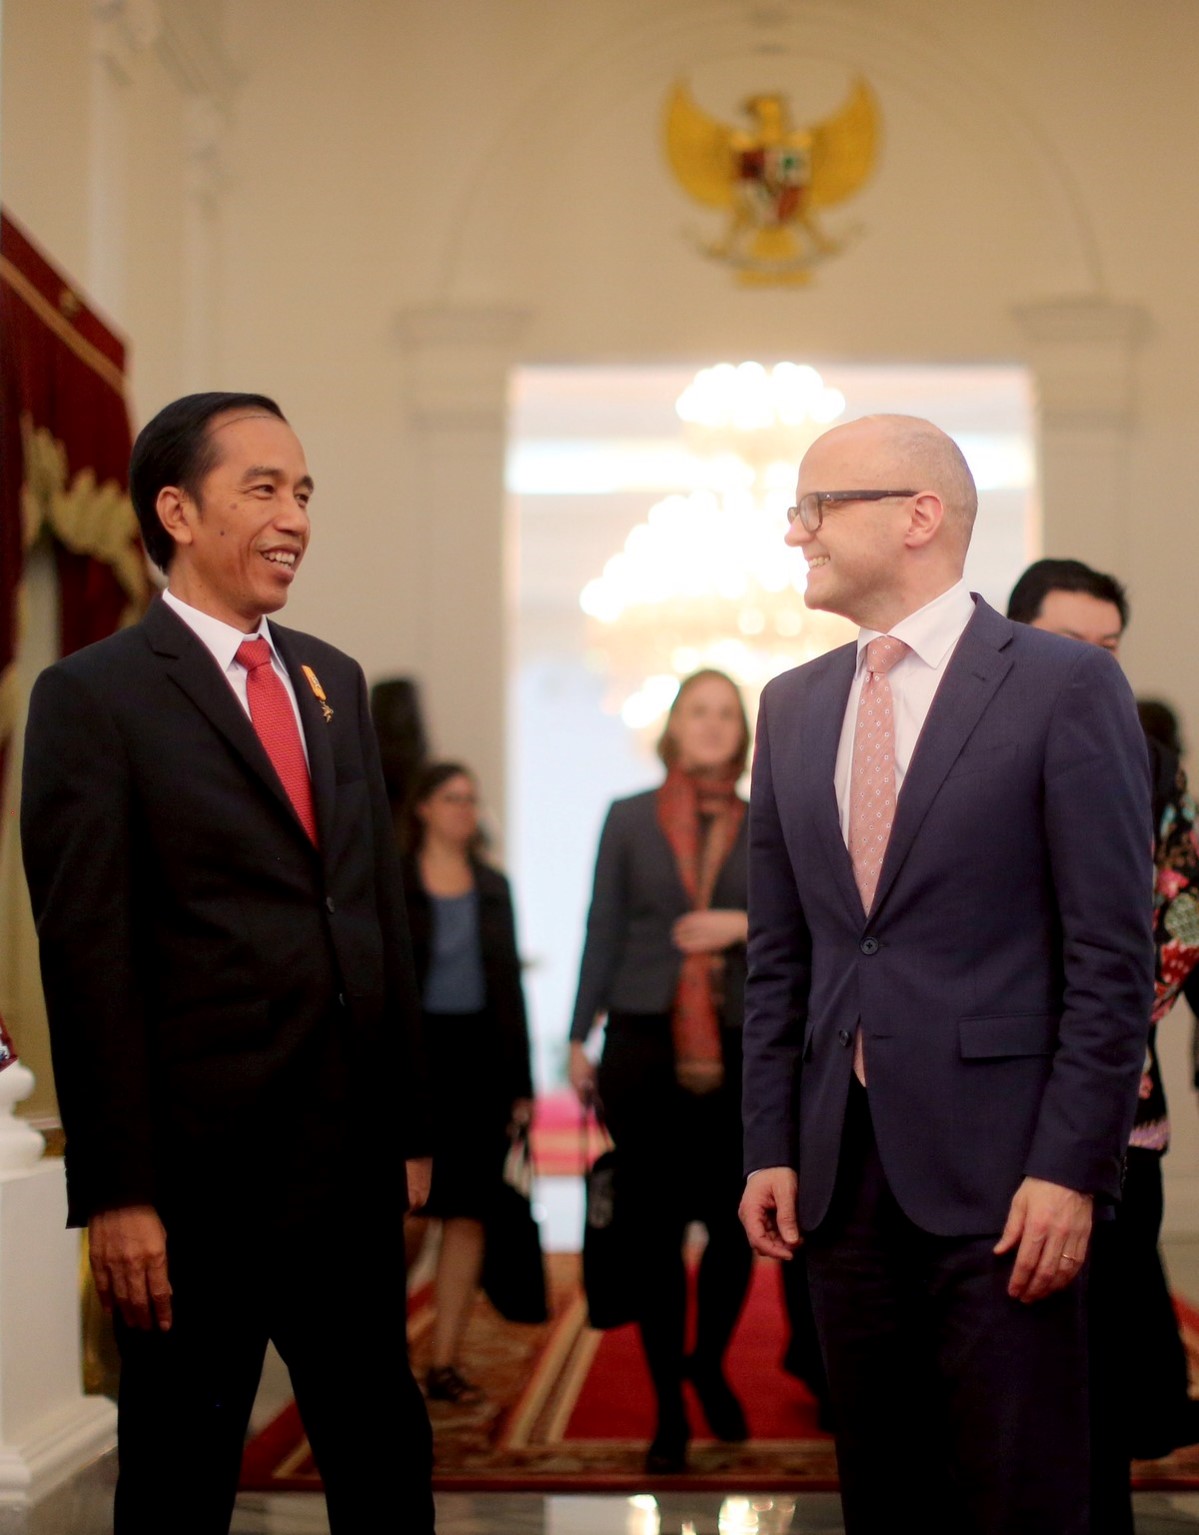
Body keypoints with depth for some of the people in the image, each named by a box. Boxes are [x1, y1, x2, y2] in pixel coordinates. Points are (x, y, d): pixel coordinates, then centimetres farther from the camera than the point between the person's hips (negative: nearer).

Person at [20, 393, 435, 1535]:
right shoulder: (93, 697, -8)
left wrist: (408, 1127, 12)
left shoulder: (334, 683, 13)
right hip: (196, 1179, -6)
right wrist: (115, 1193, -16)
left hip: (351, 1165, 6)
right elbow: (87, 960, -12)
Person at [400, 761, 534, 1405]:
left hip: (481, 1056, 4)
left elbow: (510, 986, 12)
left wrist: (522, 1082, 7)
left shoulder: (493, 887, 12)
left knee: (468, 1214, 1)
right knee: (416, 1209, -9)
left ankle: (444, 1363, 7)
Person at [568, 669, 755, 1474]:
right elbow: (603, 932, 7)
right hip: (644, 1046, 0)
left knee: (735, 1224, -4)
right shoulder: (629, 820, 9)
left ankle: (709, 1364, 25)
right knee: (658, 1232, 1)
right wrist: (579, 1036, 4)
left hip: (740, 1051, 1)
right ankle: (669, 1409, 13)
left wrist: (745, 923, -10)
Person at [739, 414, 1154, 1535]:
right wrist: (771, 1146, 7)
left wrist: (1070, 1168, -12)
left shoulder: (1064, 685, -4)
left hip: (996, 1168, -5)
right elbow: (777, 952, 14)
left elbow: (1112, 954, -8)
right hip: (841, 1167, 5)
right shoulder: (793, 705, 12)